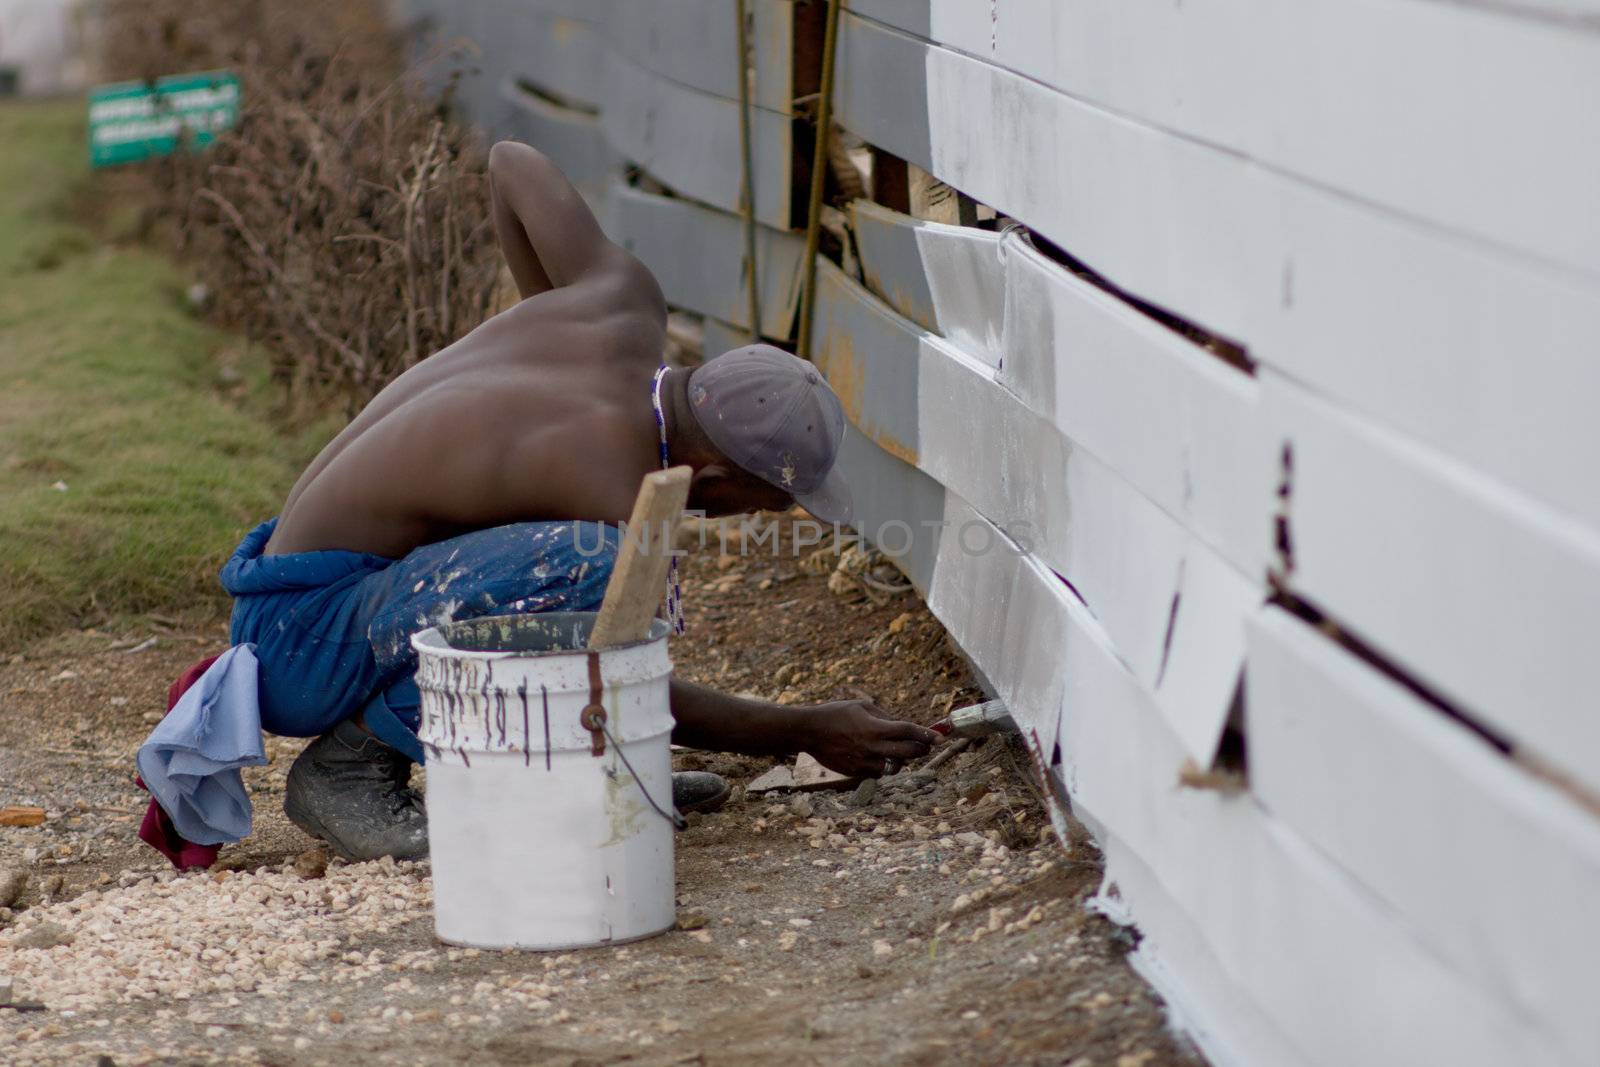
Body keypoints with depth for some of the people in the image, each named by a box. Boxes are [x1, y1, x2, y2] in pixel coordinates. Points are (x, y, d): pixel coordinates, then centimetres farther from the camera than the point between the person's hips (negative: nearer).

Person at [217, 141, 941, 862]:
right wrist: (809, 732, -4)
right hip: (303, 643, -10)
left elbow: (514, 162, 11)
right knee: (586, 566, -34)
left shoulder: (624, 309, -6)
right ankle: (352, 761, -14)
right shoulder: (623, 491, -26)